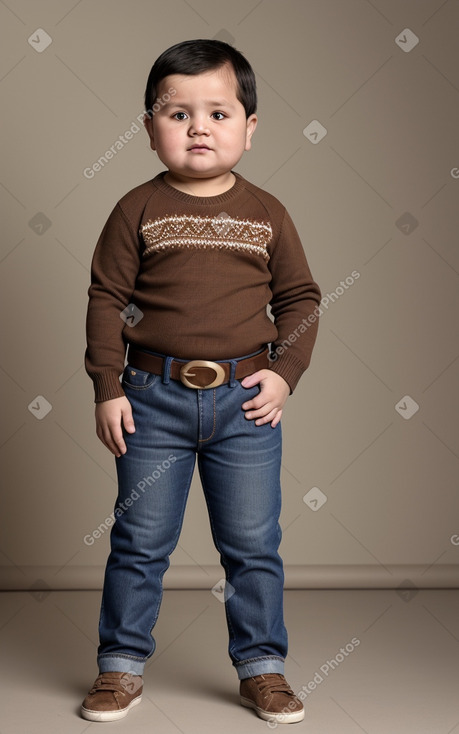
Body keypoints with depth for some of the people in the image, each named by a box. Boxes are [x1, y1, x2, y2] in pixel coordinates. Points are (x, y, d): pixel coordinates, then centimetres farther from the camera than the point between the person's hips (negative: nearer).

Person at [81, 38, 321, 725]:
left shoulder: (267, 214, 4)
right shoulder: (139, 210, -1)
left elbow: (300, 297, 9)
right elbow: (107, 298, 0)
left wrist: (284, 372, -3)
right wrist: (107, 389, -5)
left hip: (246, 398, 1)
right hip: (154, 396, -1)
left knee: (253, 543, 8)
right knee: (140, 540, 9)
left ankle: (261, 665, 24)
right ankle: (121, 664, 24)